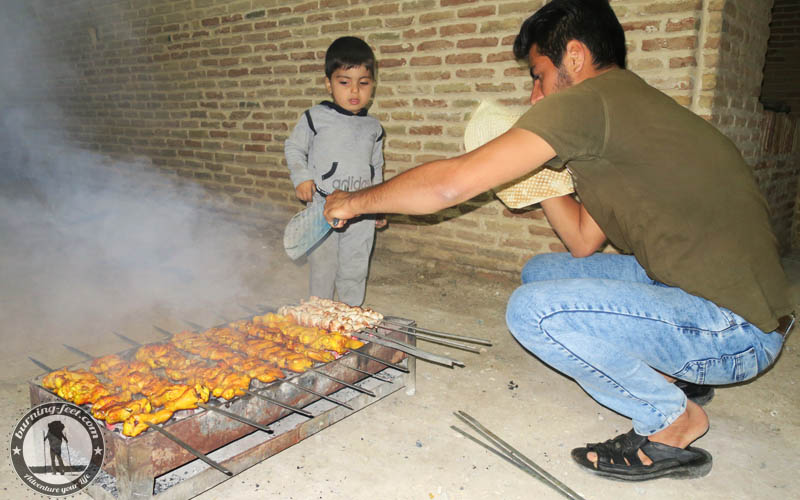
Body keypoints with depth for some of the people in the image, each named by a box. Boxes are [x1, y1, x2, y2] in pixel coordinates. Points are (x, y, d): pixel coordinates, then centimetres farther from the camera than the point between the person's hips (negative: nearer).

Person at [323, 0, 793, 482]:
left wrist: (357, 200, -4)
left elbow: (452, 184, -19)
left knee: (533, 310, -21)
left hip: (736, 328, -9)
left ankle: (672, 419, 0)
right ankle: (667, 373, 12)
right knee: (541, 271, 12)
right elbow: (584, 242, 14)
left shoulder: (589, 99, -17)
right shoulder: (625, 108, 13)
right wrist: (538, 164, 11)